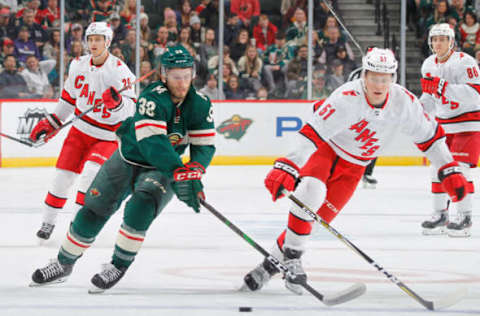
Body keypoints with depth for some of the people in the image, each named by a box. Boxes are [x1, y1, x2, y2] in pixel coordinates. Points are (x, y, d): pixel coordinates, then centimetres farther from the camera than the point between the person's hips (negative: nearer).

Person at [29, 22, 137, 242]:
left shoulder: (119, 71, -18)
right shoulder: (78, 65, -1)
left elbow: (130, 109, -22)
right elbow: (69, 96, 15)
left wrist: (117, 102, -43)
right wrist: (51, 123, 15)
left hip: (107, 137, -5)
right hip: (80, 129, 5)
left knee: (91, 171, -25)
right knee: (63, 175, 2)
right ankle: (48, 222, 19)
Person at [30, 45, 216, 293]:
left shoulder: (200, 105, -13)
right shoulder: (153, 98, -28)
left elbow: (205, 146, -9)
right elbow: (151, 143, -38)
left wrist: (193, 172, -30)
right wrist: (178, 173, -47)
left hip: (161, 170, 1)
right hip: (128, 159, -1)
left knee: (141, 205, -28)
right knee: (93, 210, 0)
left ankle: (119, 265, -14)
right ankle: (63, 264, 20)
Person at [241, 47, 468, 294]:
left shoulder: (404, 102, -17)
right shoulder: (347, 98, -32)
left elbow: (429, 135, -2)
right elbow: (311, 133, -38)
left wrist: (450, 171, -3)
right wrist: (286, 168, -48)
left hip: (353, 166, 4)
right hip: (325, 149, -4)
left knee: (318, 217, -6)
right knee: (311, 191, -32)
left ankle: (272, 262, 5)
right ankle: (291, 256, -19)